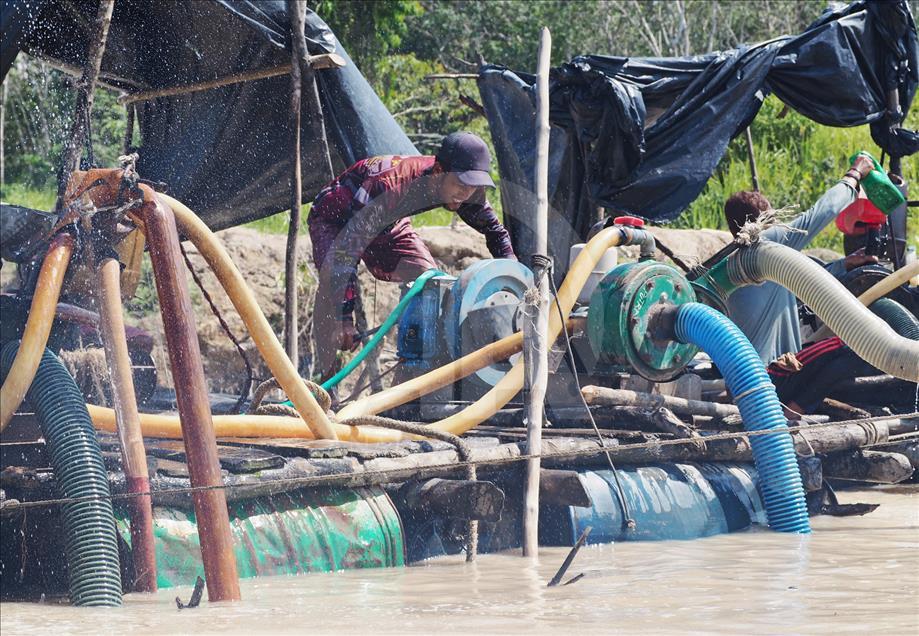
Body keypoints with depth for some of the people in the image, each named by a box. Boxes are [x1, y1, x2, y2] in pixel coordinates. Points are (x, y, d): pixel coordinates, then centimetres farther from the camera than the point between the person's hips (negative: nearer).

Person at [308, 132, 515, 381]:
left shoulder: (467, 191, -23)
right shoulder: (392, 188, -44)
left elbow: (495, 231, -3)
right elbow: (346, 249, -47)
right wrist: (344, 317, -53)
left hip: (388, 225, 7)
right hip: (334, 218, -6)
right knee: (334, 278, -34)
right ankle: (325, 378, -30)